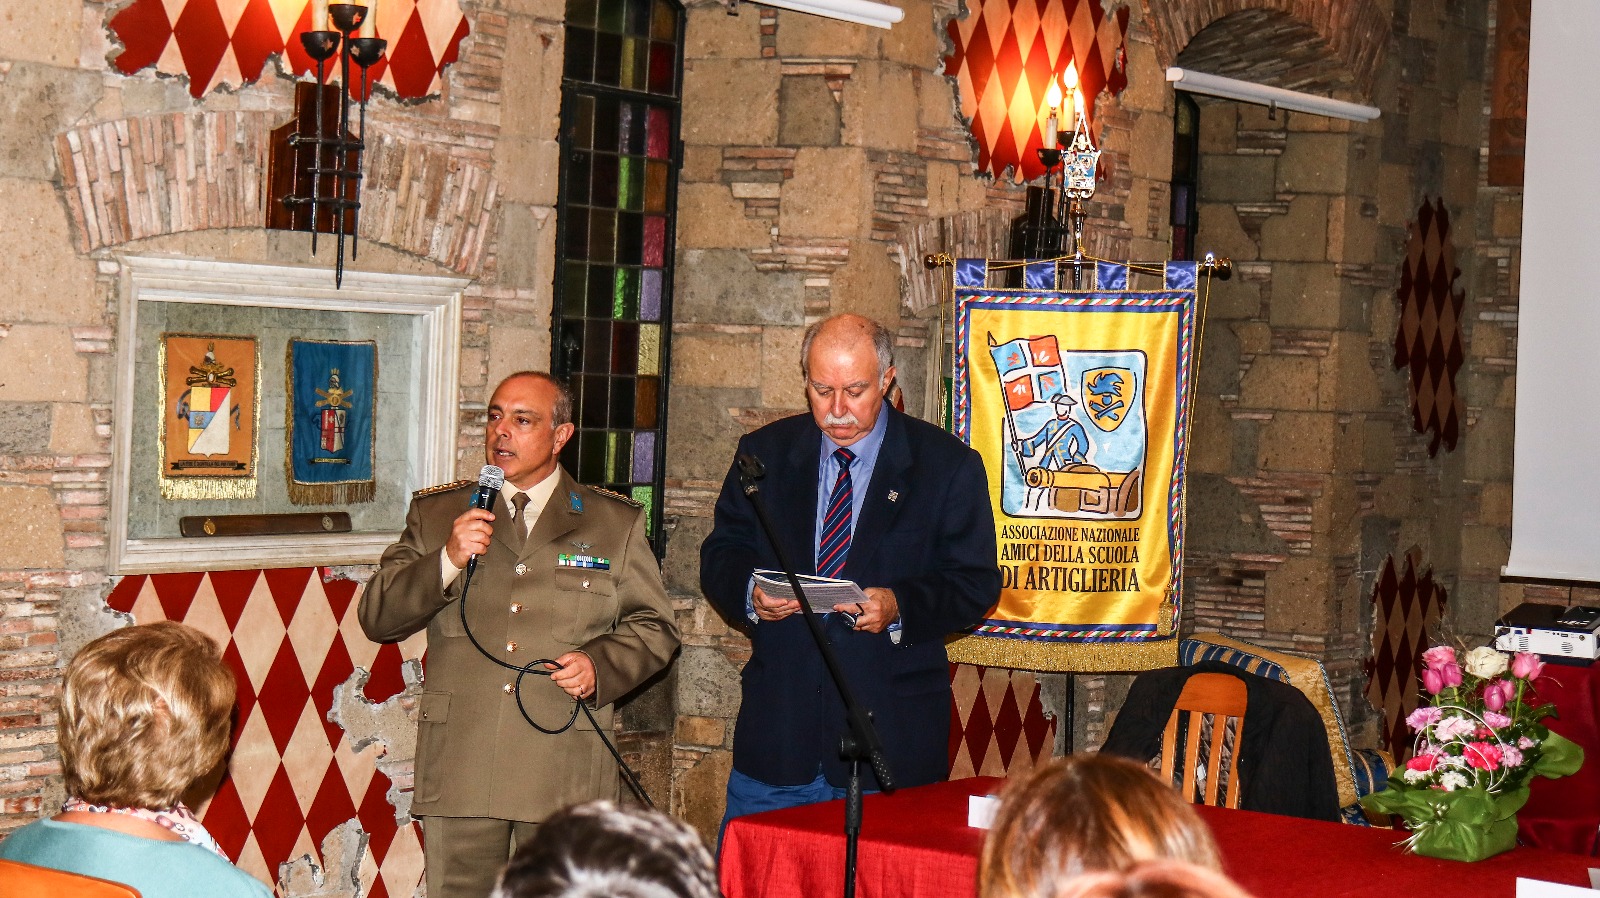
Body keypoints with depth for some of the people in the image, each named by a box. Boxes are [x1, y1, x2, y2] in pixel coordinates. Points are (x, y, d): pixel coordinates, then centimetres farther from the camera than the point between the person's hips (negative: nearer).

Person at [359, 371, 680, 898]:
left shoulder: (616, 523, 11)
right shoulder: (435, 514, 13)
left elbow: (655, 627, 12)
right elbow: (377, 617, 5)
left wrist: (600, 664, -8)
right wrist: (447, 561, -11)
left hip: (566, 774, -1)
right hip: (459, 770, 1)